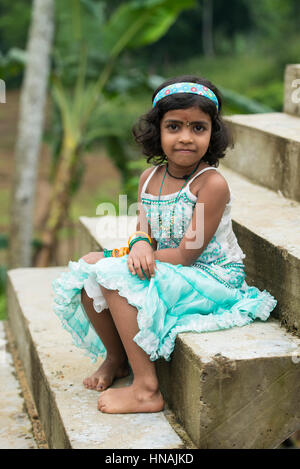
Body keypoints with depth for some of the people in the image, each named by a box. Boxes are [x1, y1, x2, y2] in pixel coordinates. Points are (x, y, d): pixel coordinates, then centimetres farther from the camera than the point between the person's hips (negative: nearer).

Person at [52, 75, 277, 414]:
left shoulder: (212, 184, -19)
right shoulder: (150, 177, 4)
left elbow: (186, 256, -21)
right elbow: (142, 232, 6)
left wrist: (116, 257, -18)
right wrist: (140, 244, -23)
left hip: (211, 277, -8)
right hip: (163, 271, 8)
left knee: (115, 277, -26)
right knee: (87, 267, -4)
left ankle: (146, 389, -21)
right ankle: (116, 357, 15)